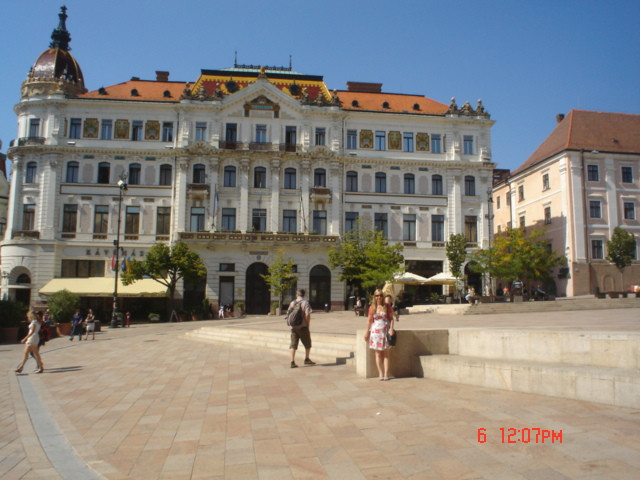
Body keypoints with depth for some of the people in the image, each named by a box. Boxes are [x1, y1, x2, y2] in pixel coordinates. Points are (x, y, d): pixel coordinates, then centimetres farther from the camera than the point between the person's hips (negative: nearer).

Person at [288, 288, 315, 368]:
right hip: (303, 327, -3)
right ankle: (306, 359, 23)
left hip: (294, 327, 4)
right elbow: (308, 315, -14)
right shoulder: (305, 303, -6)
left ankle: (292, 362, -3)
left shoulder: (292, 303, 6)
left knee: (293, 345, 3)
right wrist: (308, 325, -3)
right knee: (307, 344, 15)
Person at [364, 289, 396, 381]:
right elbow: (369, 320, 9)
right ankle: (381, 374, 7)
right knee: (378, 354, 2)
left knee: (386, 354, 2)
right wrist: (367, 331, 6)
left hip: (385, 331, -1)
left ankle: (386, 374, 4)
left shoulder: (387, 307, 1)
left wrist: (391, 328, -12)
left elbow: (392, 319, 1)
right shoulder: (372, 308, 5)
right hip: (375, 331, 1)